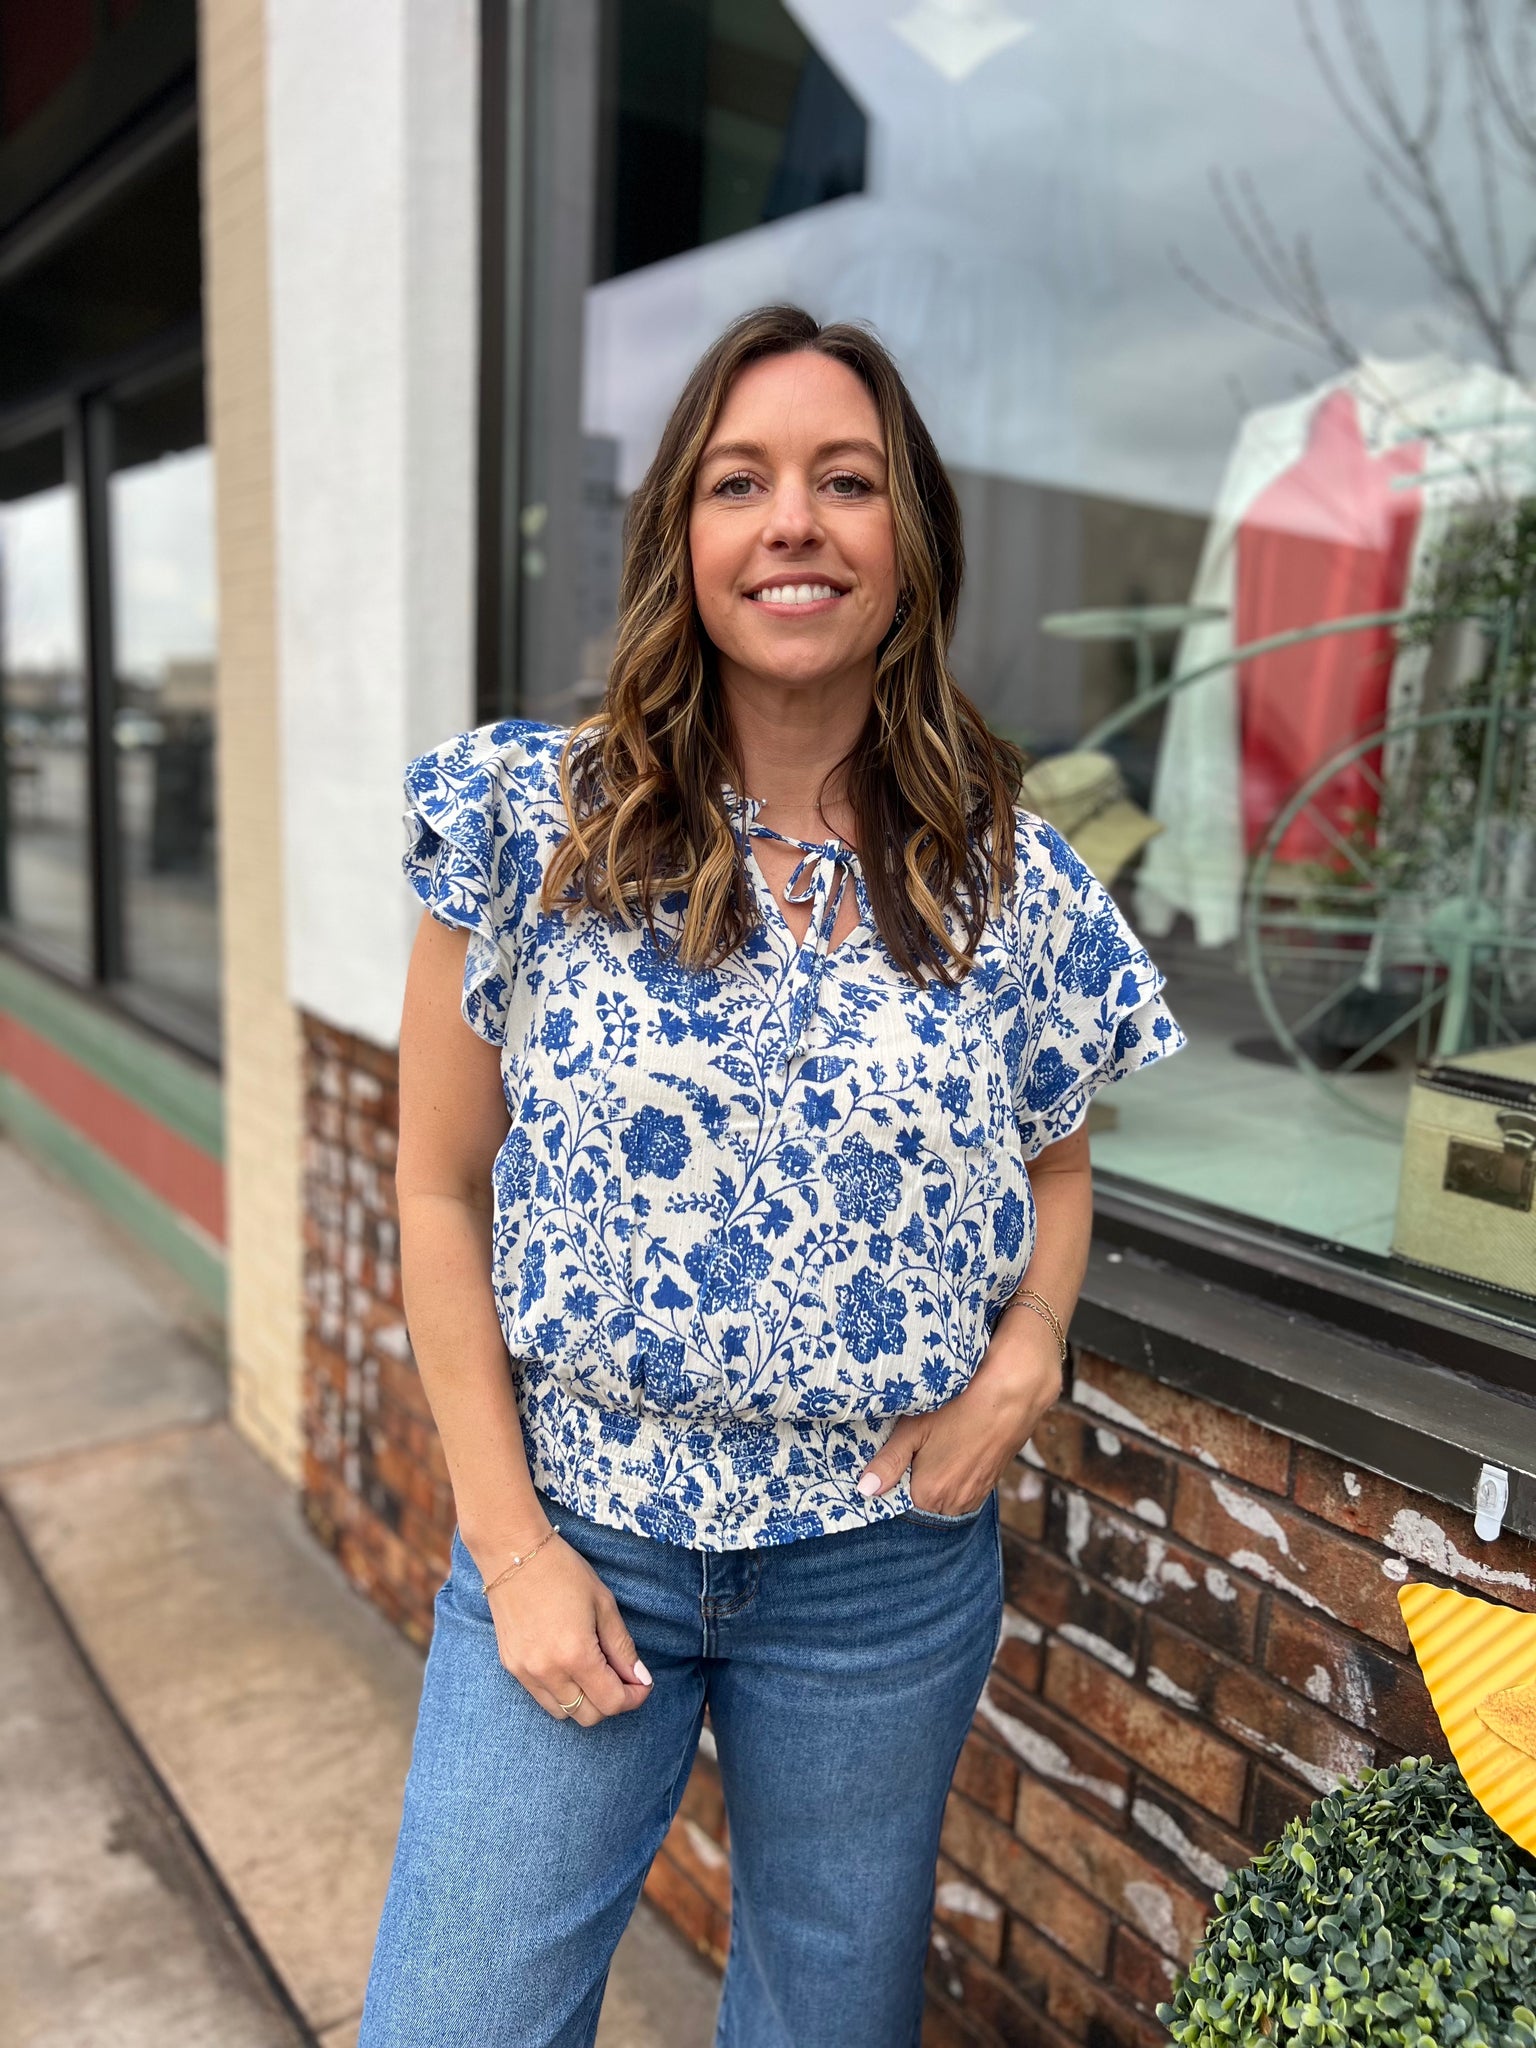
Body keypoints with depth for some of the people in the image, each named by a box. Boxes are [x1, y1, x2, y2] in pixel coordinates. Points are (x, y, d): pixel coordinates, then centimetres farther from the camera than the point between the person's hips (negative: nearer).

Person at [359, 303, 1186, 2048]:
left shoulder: (1014, 881, -4)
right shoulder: (532, 821, -9)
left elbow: (1056, 1166, 11)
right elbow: (442, 1193, -5)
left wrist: (1027, 1350, -8)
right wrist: (514, 1547, -7)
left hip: (891, 1564, 2)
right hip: (578, 1531, -1)